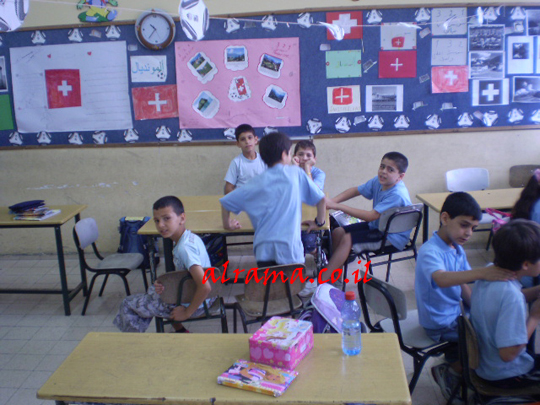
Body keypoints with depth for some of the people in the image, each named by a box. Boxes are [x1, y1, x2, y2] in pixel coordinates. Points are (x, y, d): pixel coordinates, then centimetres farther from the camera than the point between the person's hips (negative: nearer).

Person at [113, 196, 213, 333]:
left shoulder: (184, 248, -29)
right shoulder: (191, 237, -1)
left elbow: (205, 287, -36)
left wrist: (187, 312, -23)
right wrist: (164, 284, -5)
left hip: (190, 303, -9)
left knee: (128, 305, 2)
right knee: (153, 290, 35)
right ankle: (180, 330, 34)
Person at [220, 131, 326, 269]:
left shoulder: (256, 182, 10)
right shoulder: (295, 173, 5)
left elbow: (226, 202, 13)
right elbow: (320, 198, 7)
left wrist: (227, 224, 29)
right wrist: (319, 222, 22)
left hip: (263, 248, 2)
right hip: (290, 248, -2)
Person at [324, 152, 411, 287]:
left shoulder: (397, 195, -29)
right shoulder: (379, 181, -5)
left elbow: (370, 216, -33)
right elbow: (356, 190, 4)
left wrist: (337, 206, -32)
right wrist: (332, 201, -13)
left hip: (392, 237, -9)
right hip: (376, 225, 9)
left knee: (347, 239, -23)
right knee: (337, 232, 0)